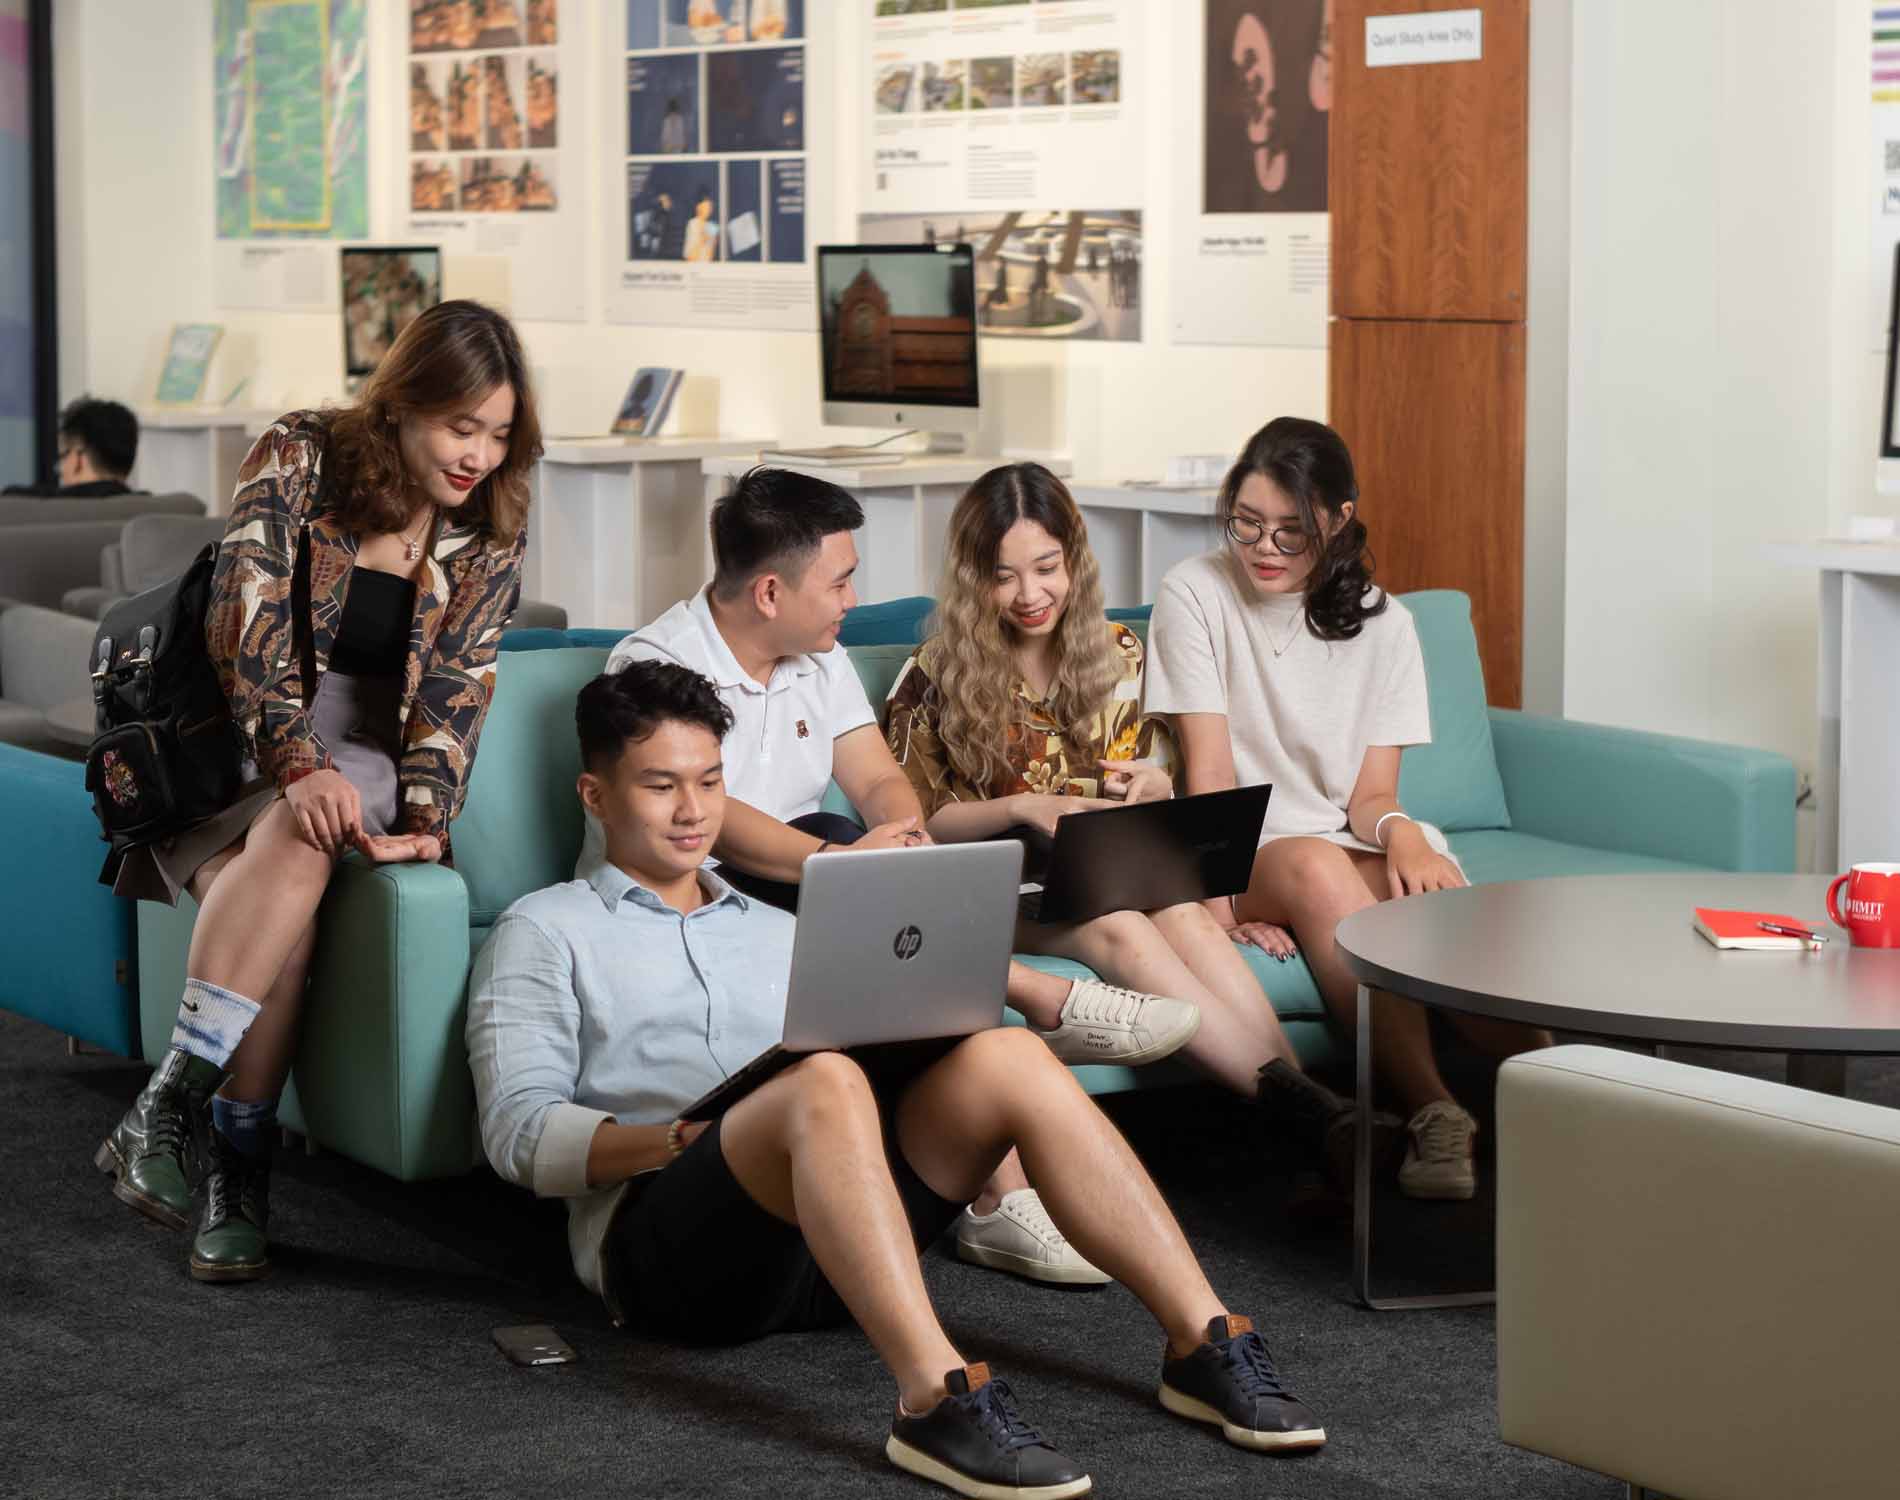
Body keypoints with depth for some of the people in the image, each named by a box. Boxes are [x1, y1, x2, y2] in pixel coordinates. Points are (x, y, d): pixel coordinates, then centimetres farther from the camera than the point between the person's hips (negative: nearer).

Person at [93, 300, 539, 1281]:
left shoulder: (487, 535, 5)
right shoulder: (299, 458, -4)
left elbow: (456, 687, -2)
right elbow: (249, 621, -13)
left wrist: (423, 818, -19)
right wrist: (300, 764, -27)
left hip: (367, 759, 1)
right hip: (238, 749, -1)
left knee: (295, 846, -34)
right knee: (280, 887, -34)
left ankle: (165, 1112, -37)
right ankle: (237, 1165, -36)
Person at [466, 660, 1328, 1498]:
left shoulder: (776, 932, 31)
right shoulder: (545, 932, 14)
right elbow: (518, 1133, 1)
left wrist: (904, 1051, 0)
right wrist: (672, 1140, -15)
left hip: (828, 1239, 5)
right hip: (663, 1240, -5)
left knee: (1006, 1057, -20)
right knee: (824, 1082, -36)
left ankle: (1205, 1342, -27)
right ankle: (938, 1400, -50)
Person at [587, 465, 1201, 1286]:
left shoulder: (818, 660, 14)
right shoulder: (654, 664, -12)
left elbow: (879, 780, 5)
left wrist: (908, 838, -20)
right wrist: (839, 861, -40)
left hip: (798, 904, 6)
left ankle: (998, 1196, -35)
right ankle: (1044, 1000, -30)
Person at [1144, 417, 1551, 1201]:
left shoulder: (1380, 621, 6)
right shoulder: (1196, 593, -3)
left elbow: (1371, 797, 1)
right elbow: (1209, 771, -11)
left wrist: (1399, 830, -24)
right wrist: (1220, 905, -24)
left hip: (1352, 847, 2)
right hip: (1239, 853, -2)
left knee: (1434, 894, -34)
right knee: (1314, 867, -38)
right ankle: (1433, 1111, -44)